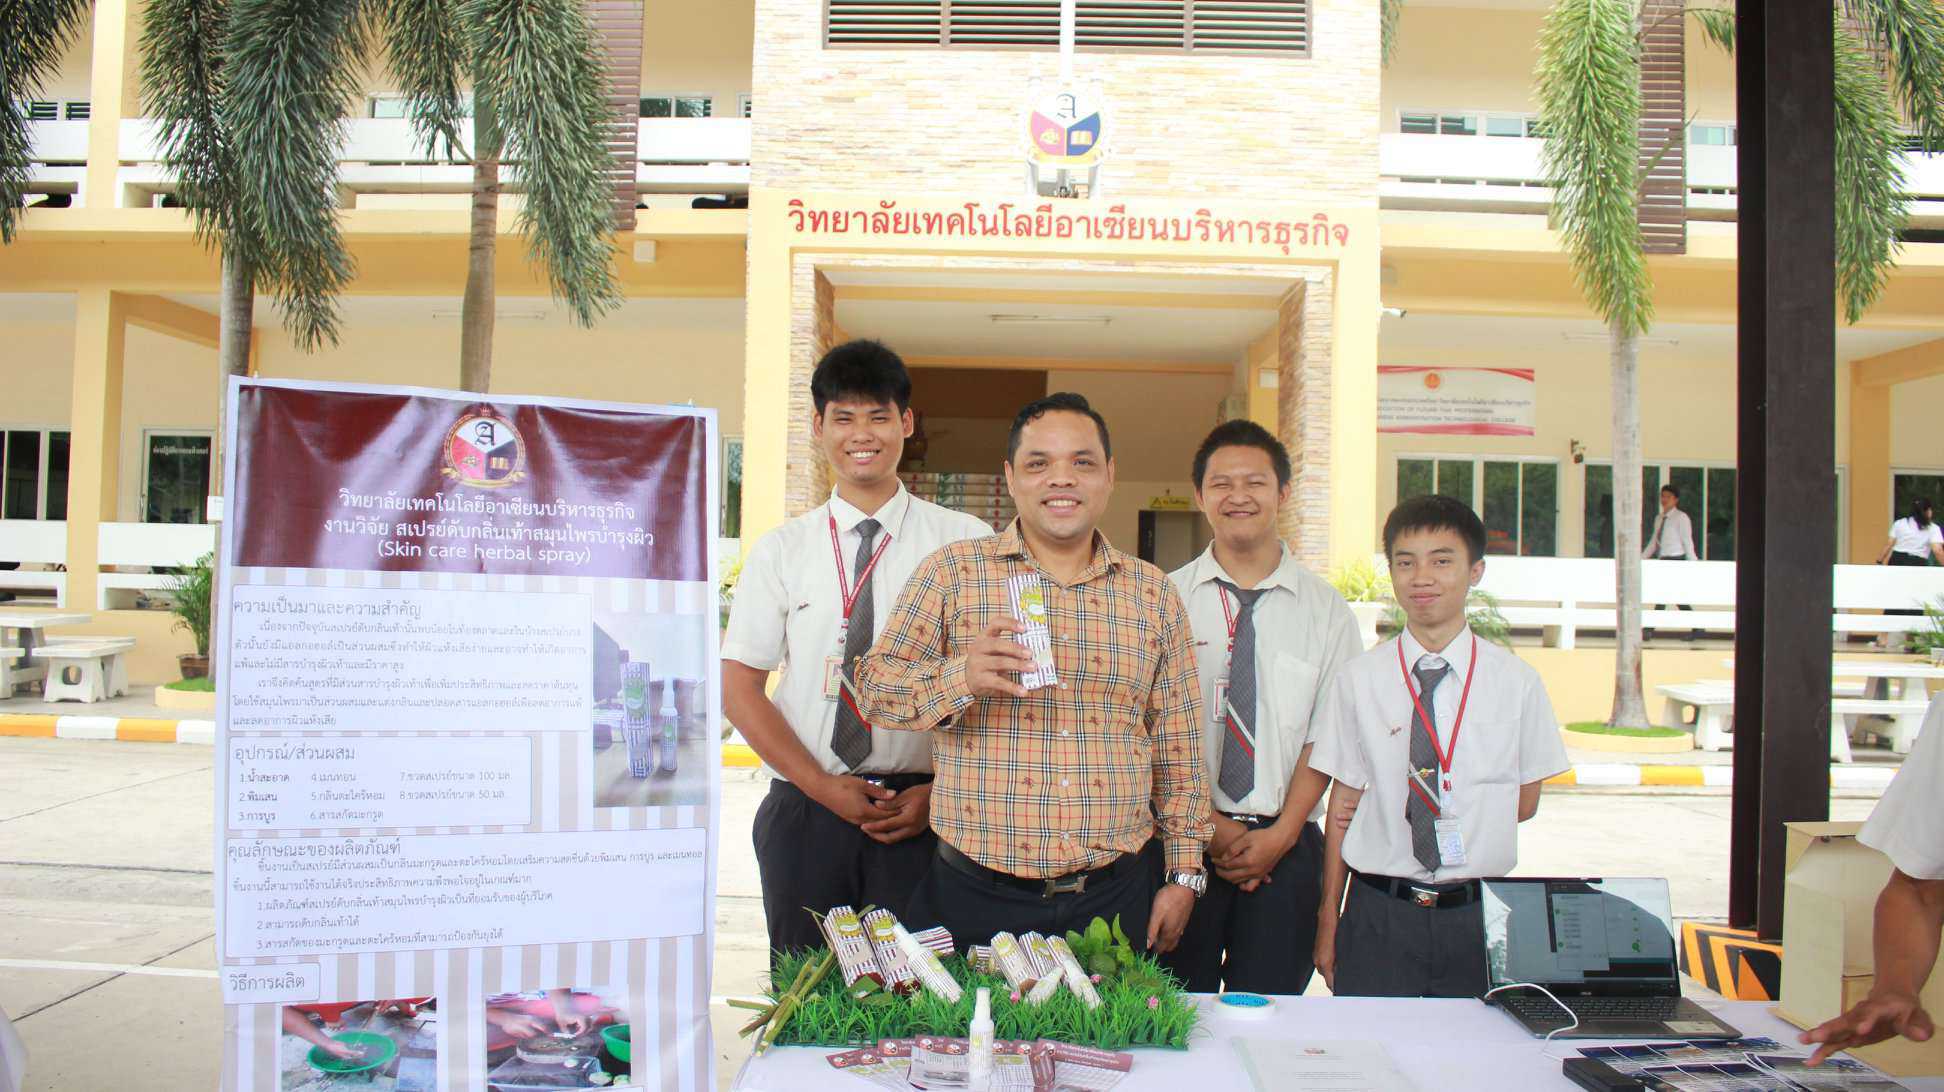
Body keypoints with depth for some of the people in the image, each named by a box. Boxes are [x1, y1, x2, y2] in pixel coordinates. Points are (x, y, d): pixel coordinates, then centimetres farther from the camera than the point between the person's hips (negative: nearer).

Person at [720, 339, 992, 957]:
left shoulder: (965, 542, 2)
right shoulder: (781, 550, 6)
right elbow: (737, 687, 3)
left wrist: (942, 792, -9)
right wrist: (823, 786, -7)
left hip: (923, 816, -1)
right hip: (805, 813, 2)